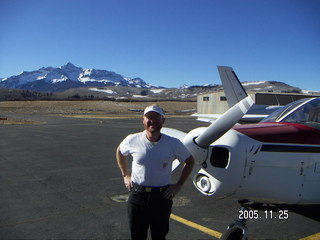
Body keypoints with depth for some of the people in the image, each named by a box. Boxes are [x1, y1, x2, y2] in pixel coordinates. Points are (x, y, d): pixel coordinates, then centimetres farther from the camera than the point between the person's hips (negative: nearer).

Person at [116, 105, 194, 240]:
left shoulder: (174, 144, -9)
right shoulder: (133, 140, -8)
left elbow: (189, 161, 6)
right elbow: (120, 152, 14)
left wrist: (178, 186, 1)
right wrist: (125, 175, 9)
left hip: (162, 197, 0)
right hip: (137, 195, 1)